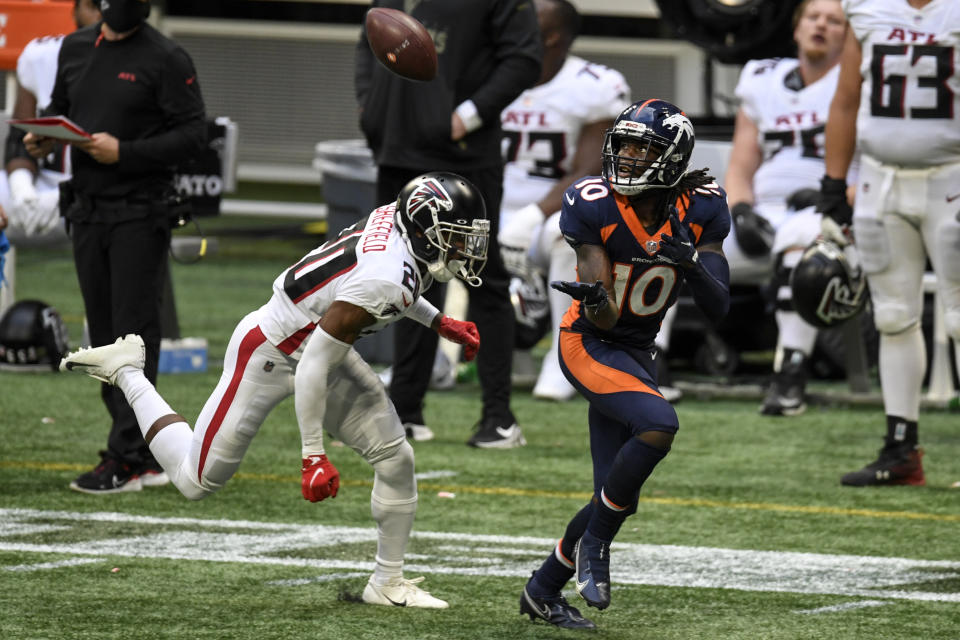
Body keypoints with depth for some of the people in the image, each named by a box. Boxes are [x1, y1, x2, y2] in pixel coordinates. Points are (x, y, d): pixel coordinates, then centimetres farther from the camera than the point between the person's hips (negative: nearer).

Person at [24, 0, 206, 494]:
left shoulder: (166, 59, -6)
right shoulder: (75, 48, 12)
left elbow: (193, 132, -10)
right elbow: (60, 107, 25)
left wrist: (124, 152, -19)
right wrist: (45, 137, 3)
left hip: (140, 215, -7)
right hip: (86, 211, 7)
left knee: (134, 334, -9)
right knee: (104, 337, 8)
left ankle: (126, 459, -9)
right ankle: (148, 457, 14)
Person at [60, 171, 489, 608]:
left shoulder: (398, 218, -9)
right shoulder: (381, 282, -34)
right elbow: (314, 366, -31)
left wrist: (439, 323, 15)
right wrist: (313, 456, -27)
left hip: (318, 343, 9)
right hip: (269, 355, -9)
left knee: (394, 457, 0)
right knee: (196, 481, 4)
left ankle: (387, 583, 14)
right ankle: (125, 370, 20)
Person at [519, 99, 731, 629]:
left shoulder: (698, 211, -8)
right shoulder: (594, 206, -18)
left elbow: (718, 310, -9)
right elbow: (604, 319, -19)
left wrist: (691, 262, -27)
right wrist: (594, 301, -43)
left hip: (636, 355, 6)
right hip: (588, 345, -6)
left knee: (616, 500, 5)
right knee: (659, 423, -31)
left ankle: (543, 590, 25)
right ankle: (595, 544, -13)